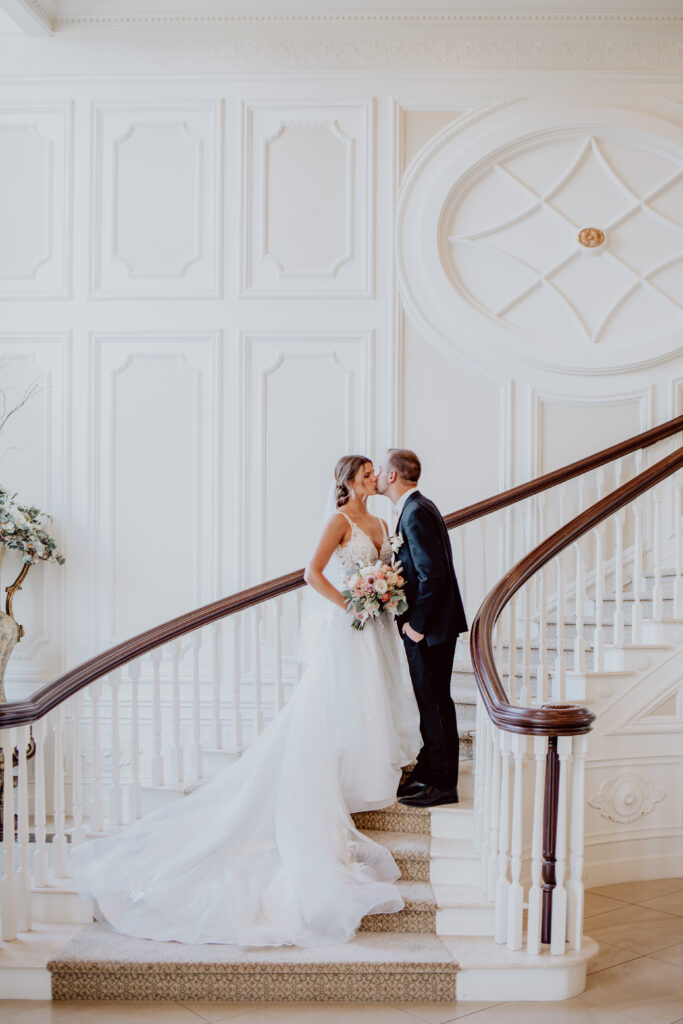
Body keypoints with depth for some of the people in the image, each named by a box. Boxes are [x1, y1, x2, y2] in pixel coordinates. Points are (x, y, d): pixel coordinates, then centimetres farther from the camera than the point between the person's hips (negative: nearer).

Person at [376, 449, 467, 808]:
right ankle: (427, 772, 27)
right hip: (425, 622, 10)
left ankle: (443, 785, 9)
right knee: (430, 701, 16)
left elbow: (432, 575, -24)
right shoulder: (417, 508, 13)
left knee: (435, 703, -1)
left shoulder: (416, 513, -18)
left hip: (430, 627, -10)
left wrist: (416, 624, -18)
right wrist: (412, 619, 11)